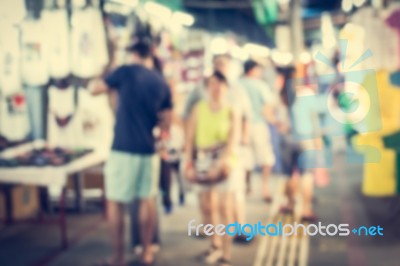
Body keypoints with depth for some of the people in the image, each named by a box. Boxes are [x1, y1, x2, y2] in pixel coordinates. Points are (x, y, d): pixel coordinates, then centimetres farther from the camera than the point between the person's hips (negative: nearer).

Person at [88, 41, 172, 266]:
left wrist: (99, 81, 25)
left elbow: (94, 89, 4)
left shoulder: (126, 72, -4)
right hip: (148, 149, 4)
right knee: (148, 199, 15)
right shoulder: (162, 84, 6)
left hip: (123, 148, -4)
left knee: (115, 202, 5)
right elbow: (165, 123, 9)